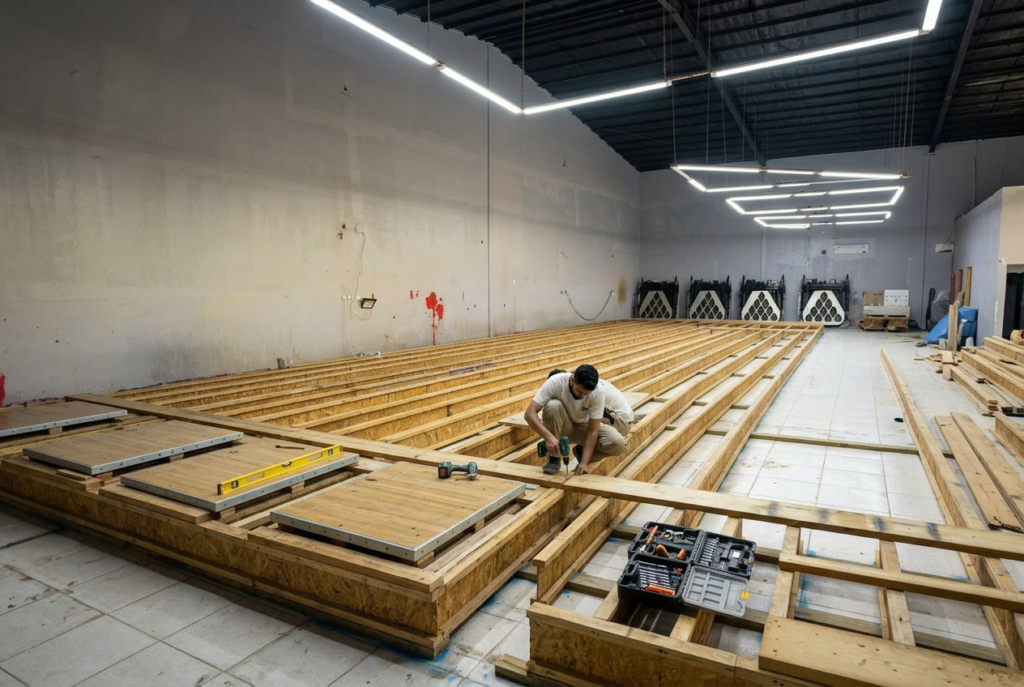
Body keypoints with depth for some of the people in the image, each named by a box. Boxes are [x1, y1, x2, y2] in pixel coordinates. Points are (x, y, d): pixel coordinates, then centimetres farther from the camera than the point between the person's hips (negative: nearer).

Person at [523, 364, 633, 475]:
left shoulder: (598, 391, -26)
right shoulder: (555, 382, -29)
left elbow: (592, 431, -23)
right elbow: (530, 412, -32)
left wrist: (584, 462, -30)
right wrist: (548, 436, -46)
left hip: (585, 427, 1)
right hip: (563, 427, -1)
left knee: (618, 443, -26)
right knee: (553, 406, -35)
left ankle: (582, 452, 5)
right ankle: (554, 458, -15)